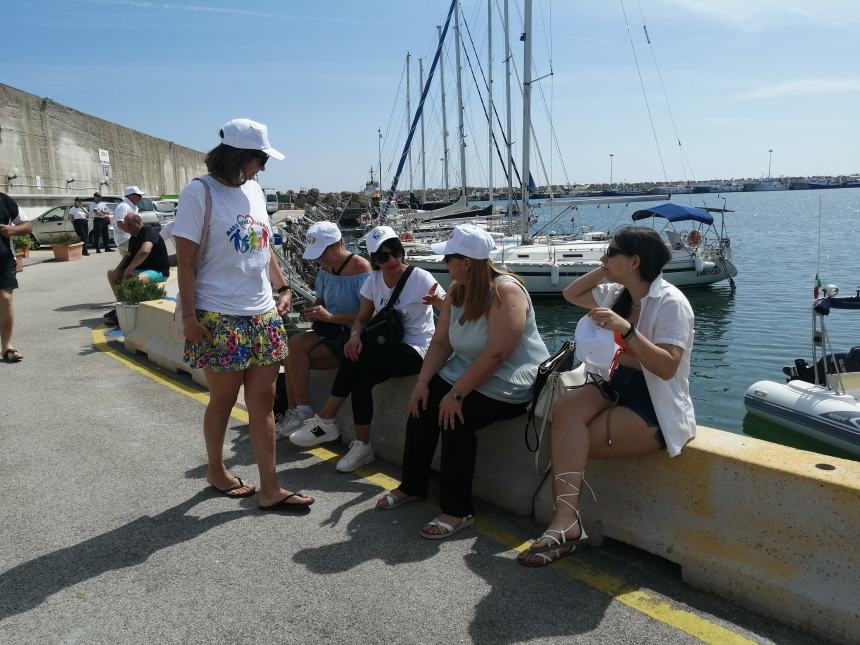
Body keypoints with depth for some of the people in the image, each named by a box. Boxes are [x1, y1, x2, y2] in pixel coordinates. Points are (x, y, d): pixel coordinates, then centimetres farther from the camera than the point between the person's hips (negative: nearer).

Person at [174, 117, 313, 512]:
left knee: (263, 402, 7)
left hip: (264, 315, 6)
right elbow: (185, 260, -10)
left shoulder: (254, 190, 11)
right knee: (223, 400, 9)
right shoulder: (200, 192, -9)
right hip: (220, 318, -6)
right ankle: (216, 471, 33)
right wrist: (189, 316, -14)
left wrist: (282, 288, 13)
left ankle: (269, 489, 14)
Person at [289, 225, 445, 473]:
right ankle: (362, 446, -16)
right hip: (387, 345, 5)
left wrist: (437, 300, -41)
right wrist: (355, 336, -16)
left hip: (416, 349, -5)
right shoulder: (373, 280, 4)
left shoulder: (421, 278, -12)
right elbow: (362, 318, 7)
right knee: (361, 377, -27)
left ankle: (325, 421, -10)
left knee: (356, 362, -26)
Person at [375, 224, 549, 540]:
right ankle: (412, 486, 12)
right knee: (422, 406, -8)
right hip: (466, 373, 8)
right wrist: (423, 382, -9)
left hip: (509, 383, -8)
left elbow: (496, 354, -28)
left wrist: (456, 394, -26)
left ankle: (457, 510, -13)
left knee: (455, 417, -26)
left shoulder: (506, 291, -22)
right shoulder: (457, 289, 4)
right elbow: (441, 342, 4)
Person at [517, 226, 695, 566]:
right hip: (618, 385, 7)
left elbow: (667, 367, -24)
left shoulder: (670, 302, -14)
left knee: (568, 443, -21)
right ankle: (566, 520, -30)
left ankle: (566, 522, -6)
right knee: (566, 406, -24)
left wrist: (626, 329, -32)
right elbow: (571, 294, 24)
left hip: (658, 406, -7)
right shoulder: (618, 293, 10)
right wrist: (603, 271, 9)